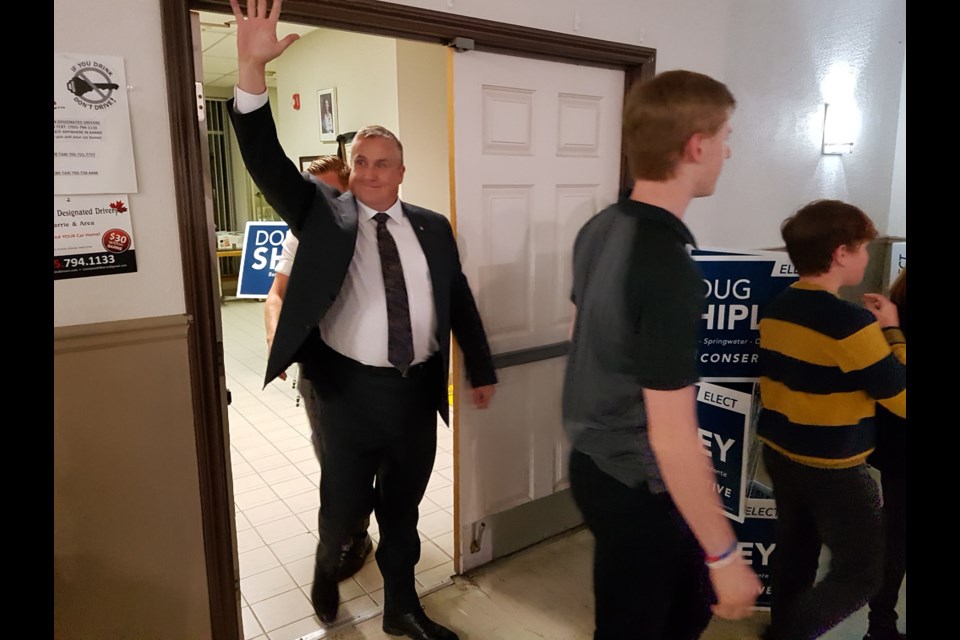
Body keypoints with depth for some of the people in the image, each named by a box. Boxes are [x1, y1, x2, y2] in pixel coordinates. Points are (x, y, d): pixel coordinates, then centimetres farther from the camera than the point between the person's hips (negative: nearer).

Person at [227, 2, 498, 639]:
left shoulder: (432, 226, 6)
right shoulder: (325, 213, -1)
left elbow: (460, 300, 10)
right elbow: (268, 162, -13)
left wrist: (482, 370, 13)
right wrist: (253, 69, -24)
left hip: (418, 390, 3)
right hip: (350, 390, -2)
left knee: (402, 510, 17)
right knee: (344, 507, 13)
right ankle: (327, 566, 48)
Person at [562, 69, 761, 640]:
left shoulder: (600, 229, -2)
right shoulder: (669, 268, -29)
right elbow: (671, 438, -27)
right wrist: (725, 554, -15)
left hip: (595, 461, 8)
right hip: (638, 485, -8)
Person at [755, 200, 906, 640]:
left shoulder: (775, 310, 1)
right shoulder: (851, 323, -22)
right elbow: (902, 400, -15)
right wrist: (891, 331, -5)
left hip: (778, 451, 8)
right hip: (831, 468, -8)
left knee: (795, 551, 22)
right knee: (864, 571, 10)